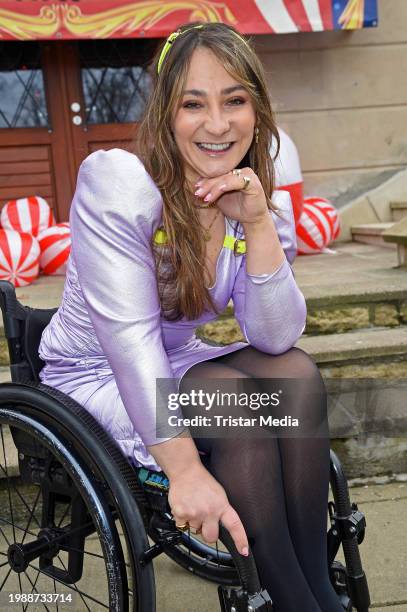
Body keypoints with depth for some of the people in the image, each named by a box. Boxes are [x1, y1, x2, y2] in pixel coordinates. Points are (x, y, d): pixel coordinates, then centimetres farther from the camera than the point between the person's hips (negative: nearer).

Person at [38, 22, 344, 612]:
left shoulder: (266, 203, -5)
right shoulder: (117, 181, -22)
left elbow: (275, 340, -15)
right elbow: (128, 334, -28)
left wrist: (259, 224, -26)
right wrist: (183, 468, -35)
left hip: (173, 365, 5)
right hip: (93, 377, -4)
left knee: (297, 373, -21)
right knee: (238, 400, -29)